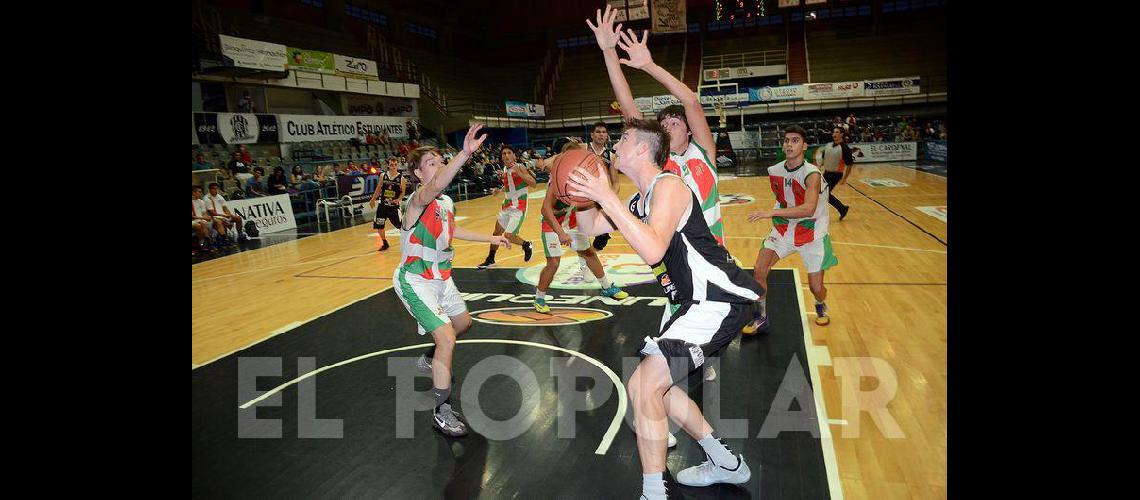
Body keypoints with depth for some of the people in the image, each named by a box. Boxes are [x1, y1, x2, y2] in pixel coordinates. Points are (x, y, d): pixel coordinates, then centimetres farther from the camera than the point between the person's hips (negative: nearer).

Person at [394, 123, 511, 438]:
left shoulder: (446, 202, 2)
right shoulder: (418, 200, -24)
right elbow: (435, 187, -49)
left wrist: (490, 238, 26)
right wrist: (465, 153, -64)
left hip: (441, 278, 9)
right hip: (416, 282, -9)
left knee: (463, 323, 25)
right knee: (446, 339, -18)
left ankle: (430, 361, 51)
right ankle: (441, 412, -2)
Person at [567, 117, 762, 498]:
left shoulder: (668, 185, -14)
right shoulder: (639, 200, 16)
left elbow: (653, 250, -30)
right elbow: (589, 228, 21)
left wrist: (606, 196, -28)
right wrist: (585, 192, 3)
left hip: (719, 302, -10)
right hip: (700, 304, 10)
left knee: (643, 387, -14)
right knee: (657, 387, 17)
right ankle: (727, 465, 33)